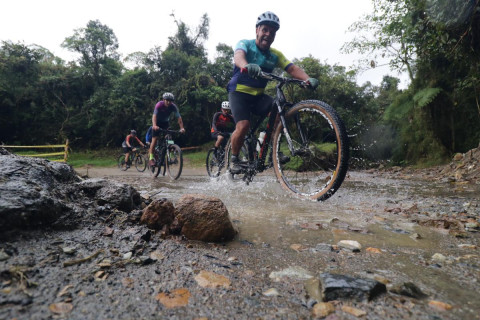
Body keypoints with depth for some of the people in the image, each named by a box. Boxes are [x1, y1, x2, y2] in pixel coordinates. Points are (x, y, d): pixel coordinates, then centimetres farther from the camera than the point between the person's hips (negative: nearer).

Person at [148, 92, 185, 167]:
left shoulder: (173, 106, -21)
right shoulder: (159, 105, -28)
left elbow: (179, 117, -27)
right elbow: (154, 115, -39)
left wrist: (182, 128, -41)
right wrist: (154, 125, -57)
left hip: (165, 122, 3)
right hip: (157, 122, -3)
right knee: (155, 138, -12)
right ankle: (151, 158, -10)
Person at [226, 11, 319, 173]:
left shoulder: (275, 55, 6)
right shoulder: (245, 44, -5)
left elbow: (292, 68, -8)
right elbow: (238, 56, -29)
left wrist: (308, 78, -29)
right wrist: (247, 66, -53)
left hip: (258, 95, 4)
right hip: (239, 92, -4)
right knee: (243, 125, -26)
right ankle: (234, 159, -2)